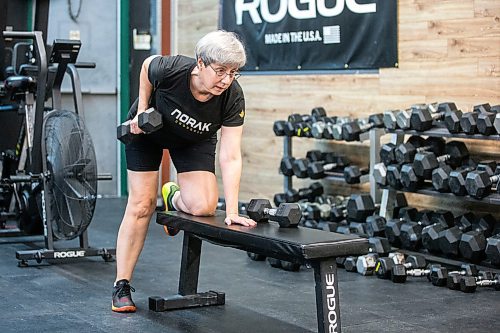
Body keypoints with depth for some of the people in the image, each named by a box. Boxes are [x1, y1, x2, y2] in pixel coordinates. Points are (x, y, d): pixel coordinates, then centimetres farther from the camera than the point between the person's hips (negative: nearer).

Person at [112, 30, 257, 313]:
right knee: (141, 205, -6)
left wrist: (232, 210, -39)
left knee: (203, 206, -18)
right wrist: (142, 109, -14)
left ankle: (173, 197, 19)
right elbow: (148, 65, -10)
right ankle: (122, 286, 4)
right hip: (148, 130, -1)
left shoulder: (233, 97, -32)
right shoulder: (170, 70, -36)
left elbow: (230, 157, -33)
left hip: (194, 140, 1)